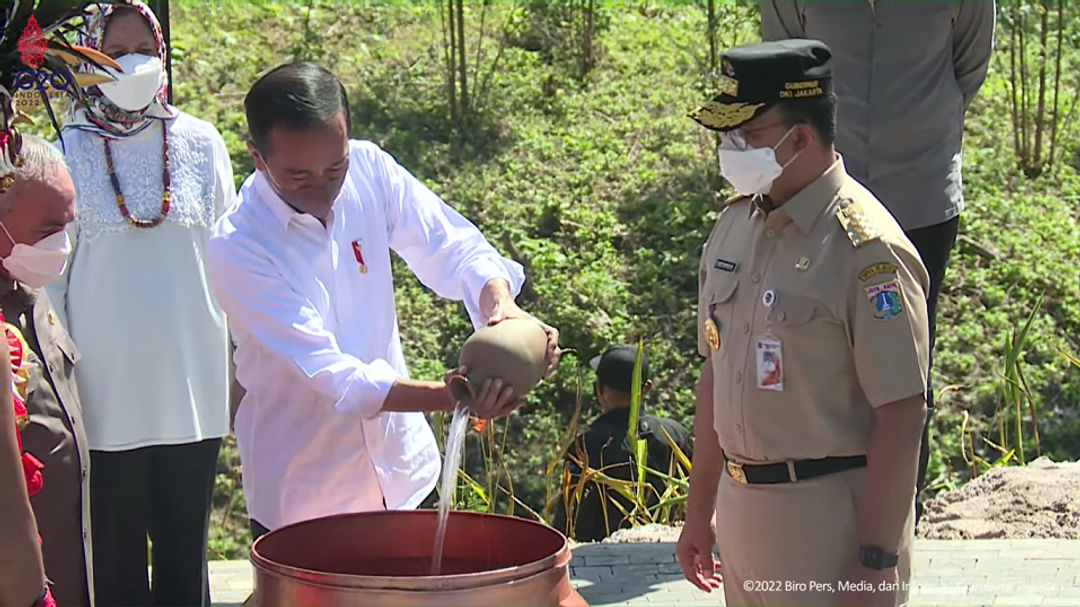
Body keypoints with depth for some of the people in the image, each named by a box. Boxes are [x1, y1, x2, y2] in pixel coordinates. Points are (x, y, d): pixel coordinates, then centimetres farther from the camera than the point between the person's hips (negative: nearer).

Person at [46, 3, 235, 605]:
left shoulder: (201, 143, 4)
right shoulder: (69, 150, -1)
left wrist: (239, 367, 11)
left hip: (193, 388, 2)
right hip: (105, 391, -1)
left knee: (185, 546, 8)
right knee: (115, 553, 4)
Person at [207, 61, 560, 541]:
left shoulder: (368, 169, -9)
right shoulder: (237, 249, -23)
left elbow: (454, 249, -6)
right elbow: (331, 375, -27)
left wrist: (502, 306, -28)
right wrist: (450, 397, -39)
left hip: (400, 469, 5)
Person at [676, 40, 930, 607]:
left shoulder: (868, 249, -17)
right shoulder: (734, 224, 6)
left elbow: (900, 416, -17)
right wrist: (699, 512, 16)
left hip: (832, 517, -7)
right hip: (741, 511, 7)